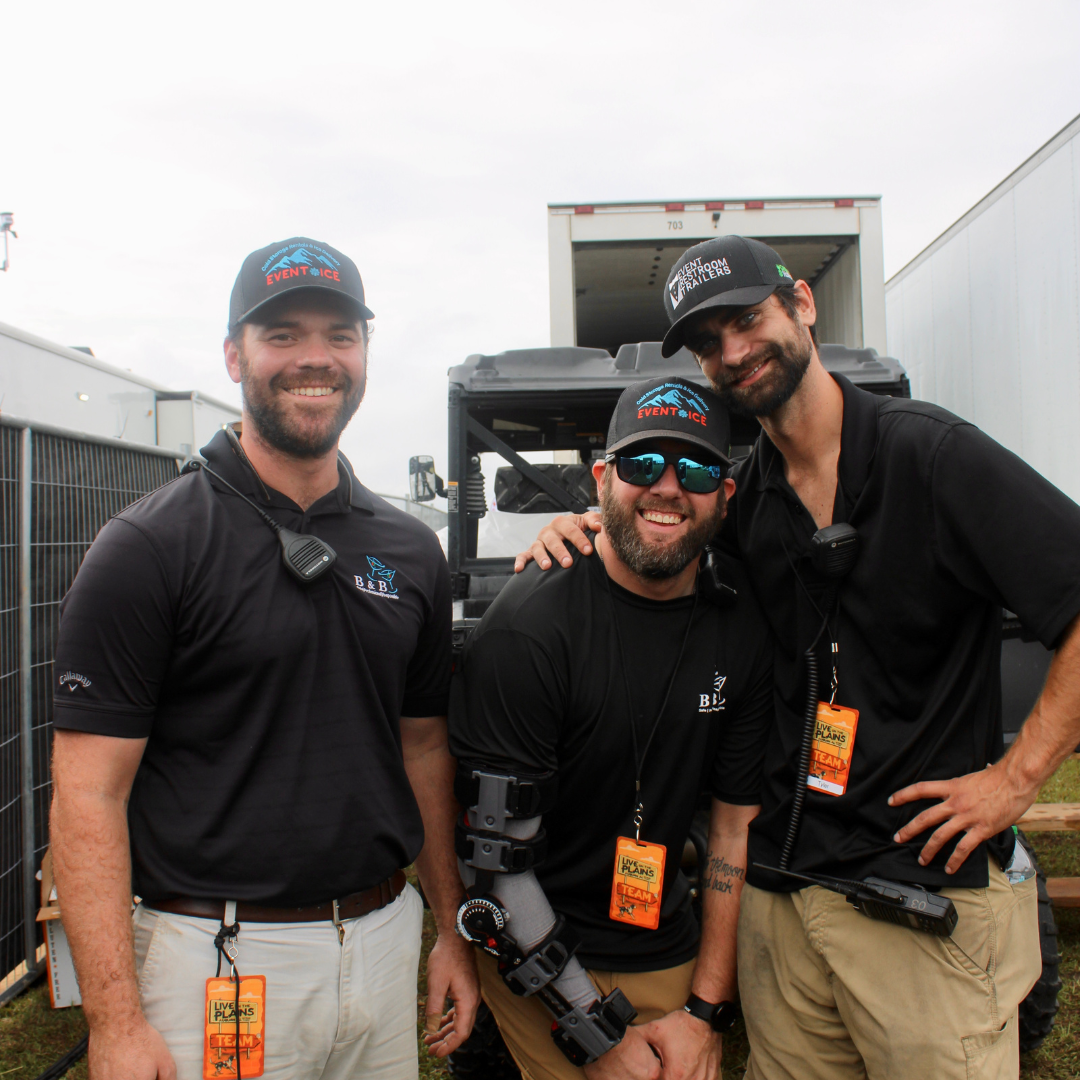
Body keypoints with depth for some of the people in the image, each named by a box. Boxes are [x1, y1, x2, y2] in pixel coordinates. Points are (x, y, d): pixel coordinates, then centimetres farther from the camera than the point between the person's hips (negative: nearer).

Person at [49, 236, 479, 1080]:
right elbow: (90, 794, -12)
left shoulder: (411, 551, 4)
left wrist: (454, 930, 9)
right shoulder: (148, 546, -10)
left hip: (385, 943, 5)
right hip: (220, 960, -4)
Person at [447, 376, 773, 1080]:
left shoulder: (746, 628, -6)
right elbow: (493, 863, -19)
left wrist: (705, 1012, -4)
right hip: (542, 968, -4)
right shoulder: (527, 631, -22)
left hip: (671, 955, 5)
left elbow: (739, 825, -1)